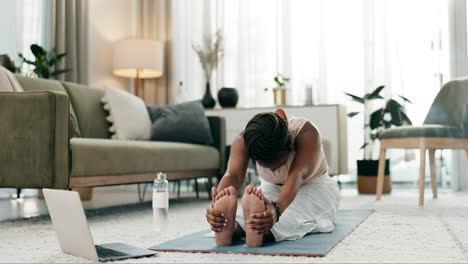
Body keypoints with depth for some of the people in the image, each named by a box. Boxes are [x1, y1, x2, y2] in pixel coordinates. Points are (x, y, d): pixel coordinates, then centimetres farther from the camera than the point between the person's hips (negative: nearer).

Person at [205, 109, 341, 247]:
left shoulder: (306, 133, -32)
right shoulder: (244, 140, -23)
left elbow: (295, 177, -47)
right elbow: (233, 175, -38)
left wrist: (276, 209, -67)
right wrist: (216, 204, -61)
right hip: (272, 189, 4)